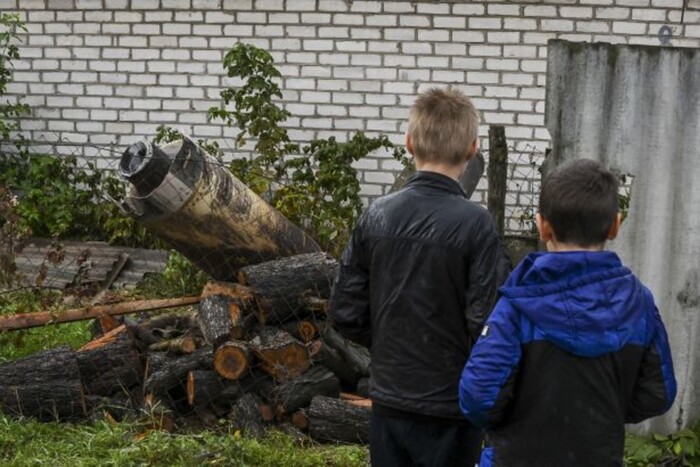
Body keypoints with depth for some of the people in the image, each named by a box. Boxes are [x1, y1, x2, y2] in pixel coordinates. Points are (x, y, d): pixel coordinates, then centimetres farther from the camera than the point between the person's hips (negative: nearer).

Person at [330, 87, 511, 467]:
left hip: (388, 397, 4)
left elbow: (346, 313, 0)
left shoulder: (376, 215, -2)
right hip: (450, 403, -4)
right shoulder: (474, 224, -16)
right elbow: (487, 322, -17)